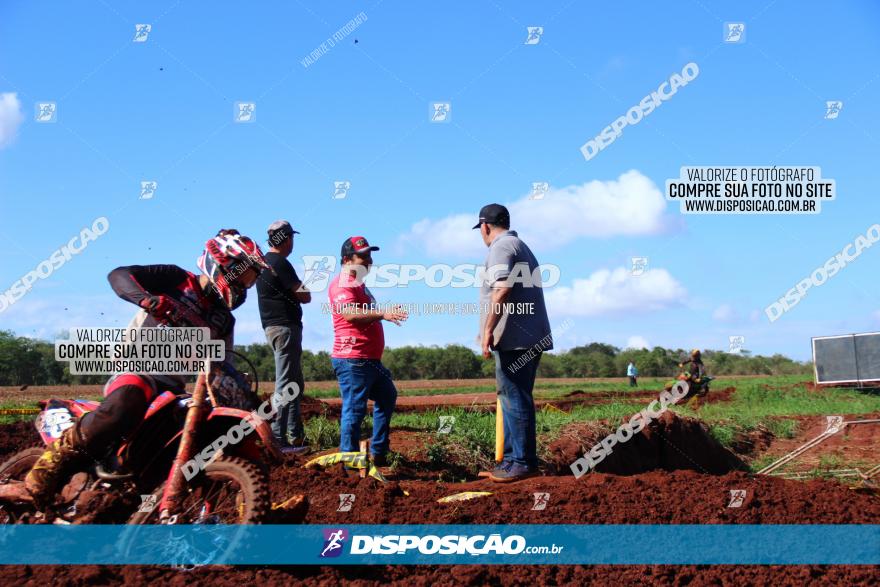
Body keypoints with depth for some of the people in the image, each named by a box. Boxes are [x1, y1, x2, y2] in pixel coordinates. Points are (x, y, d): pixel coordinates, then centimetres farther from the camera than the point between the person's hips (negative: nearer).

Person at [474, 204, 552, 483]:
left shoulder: (501, 247, -7)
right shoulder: (522, 247, 24)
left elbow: (502, 289, -21)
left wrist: (488, 329, -21)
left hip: (513, 338, -10)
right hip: (531, 337, 10)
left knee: (514, 399, -7)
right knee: (515, 398, 14)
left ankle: (522, 462, -5)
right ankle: (512, 459, 21)